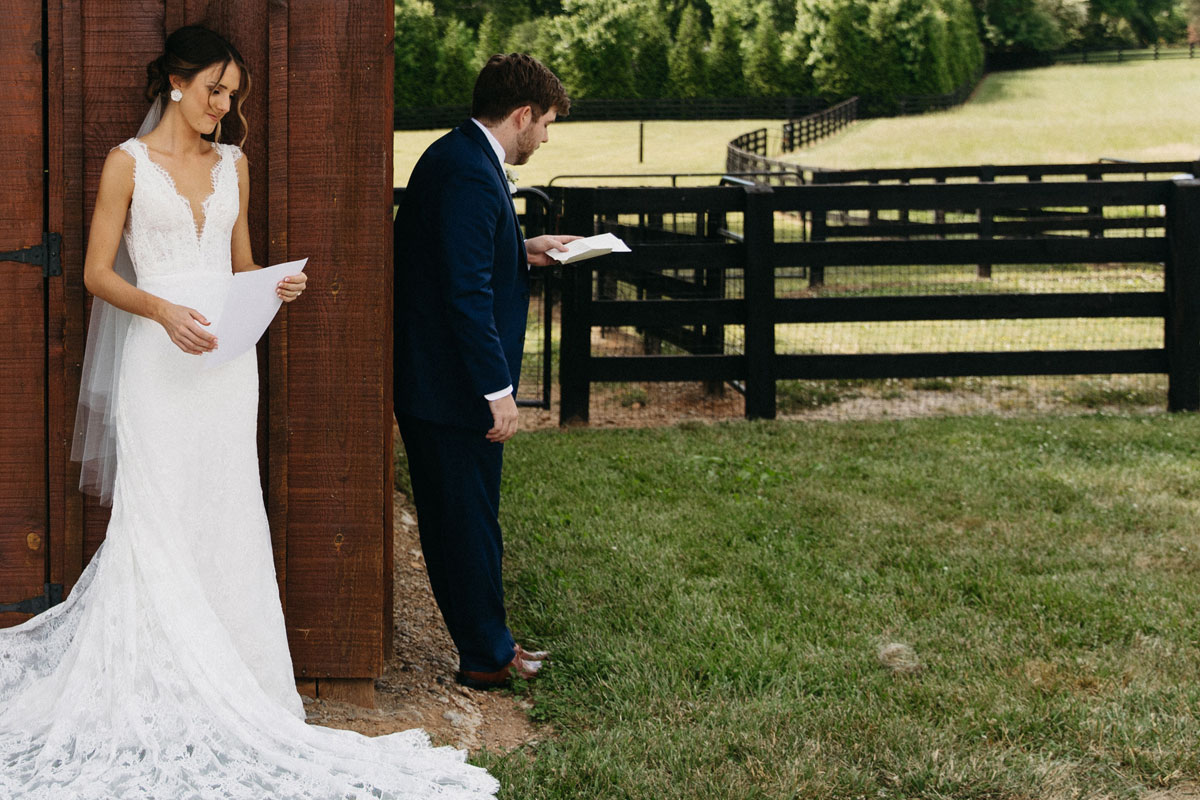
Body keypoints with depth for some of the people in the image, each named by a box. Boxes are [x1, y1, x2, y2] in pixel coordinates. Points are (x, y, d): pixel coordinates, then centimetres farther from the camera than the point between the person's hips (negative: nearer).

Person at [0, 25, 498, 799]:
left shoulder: (232, 164, 13)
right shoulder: (129, 163, -1)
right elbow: (98, 272, -3)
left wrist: (273, 284, -2)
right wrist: (163, 310, -20)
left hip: (226, 352, 5)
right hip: (159, 355, -5)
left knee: (225, 516, 3)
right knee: (160, 517, -6)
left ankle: (228, 677, 8)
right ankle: (161, 684, 0)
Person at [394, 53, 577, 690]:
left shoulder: (454, 156, 11)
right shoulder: (471, 176, -21)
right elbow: (467, 292, -25)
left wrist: (521, 252, 19)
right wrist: (498, 390, -22)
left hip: (428, 379, 11)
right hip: (454, 386, -11)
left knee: (453, 515, 17)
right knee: (470, 521, 2)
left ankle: (482, 640, 28)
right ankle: (487, 657, 13)